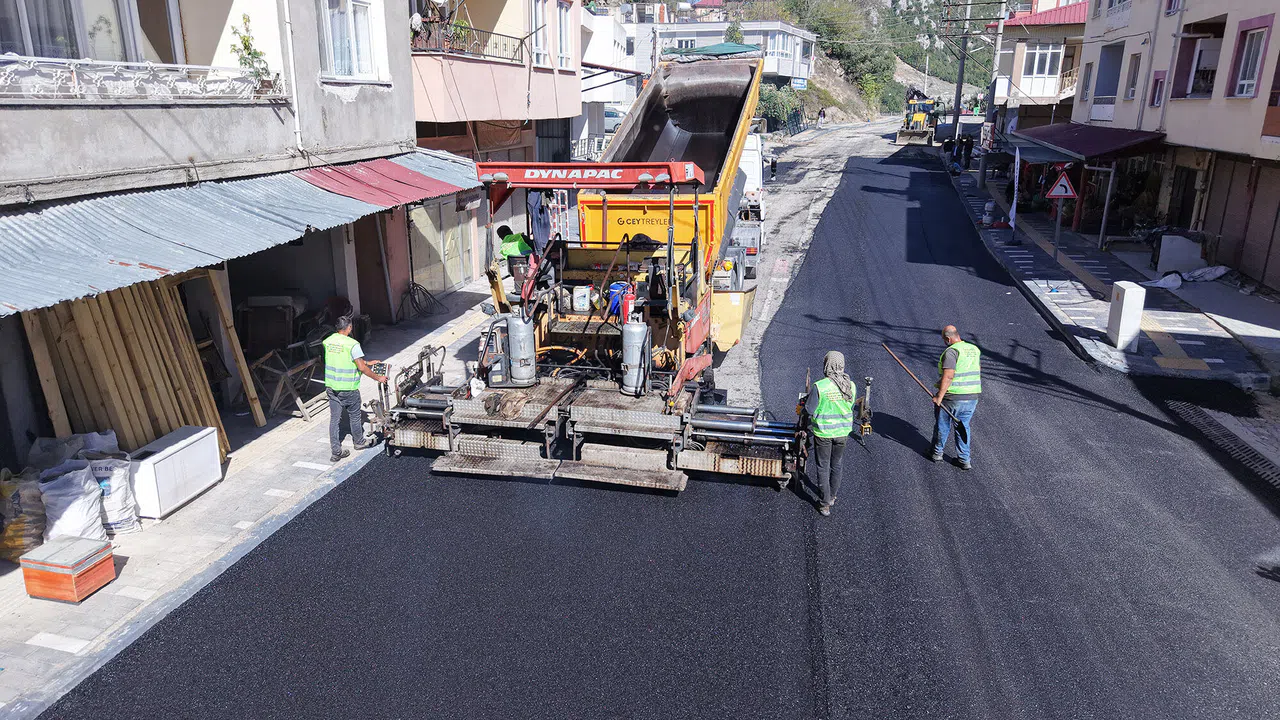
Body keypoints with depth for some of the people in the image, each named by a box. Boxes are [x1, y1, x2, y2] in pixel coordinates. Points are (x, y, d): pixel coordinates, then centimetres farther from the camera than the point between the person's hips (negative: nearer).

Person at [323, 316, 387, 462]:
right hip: (348, 389, -5)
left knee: (334, 418, 8)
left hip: (331, 386, 5)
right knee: (354, 415, 16)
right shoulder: (352, 344, -18)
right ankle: (359, 442, 35)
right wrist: (378, 378, -6)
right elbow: (361, 367, -18)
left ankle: (336, 451, 8)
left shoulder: (327, 341, 4)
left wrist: (367, 362, 19)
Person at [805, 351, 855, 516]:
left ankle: (825, 504, 16)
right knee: (836, 465, 23)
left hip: (823, 432, -4)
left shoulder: (819, 386, -22)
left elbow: (809, 410, -14)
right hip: (843, 432, 4)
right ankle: (832, 496, 39)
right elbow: (851, 407, 5)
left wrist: (806, 402, 6)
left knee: (823, 467, 11)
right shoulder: (851, 386, -8)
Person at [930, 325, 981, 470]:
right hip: (972, 396, 7)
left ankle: (937, 452, 29)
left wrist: (939, 396, -19)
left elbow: (947, 376, -23)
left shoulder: (951, 352, -16)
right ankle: (965, 459, 15)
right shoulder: (975, 349, 9)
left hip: (952, 397, -7)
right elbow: (978, 372, 17)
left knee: (942, 425, 12)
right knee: (964, 427, 14)